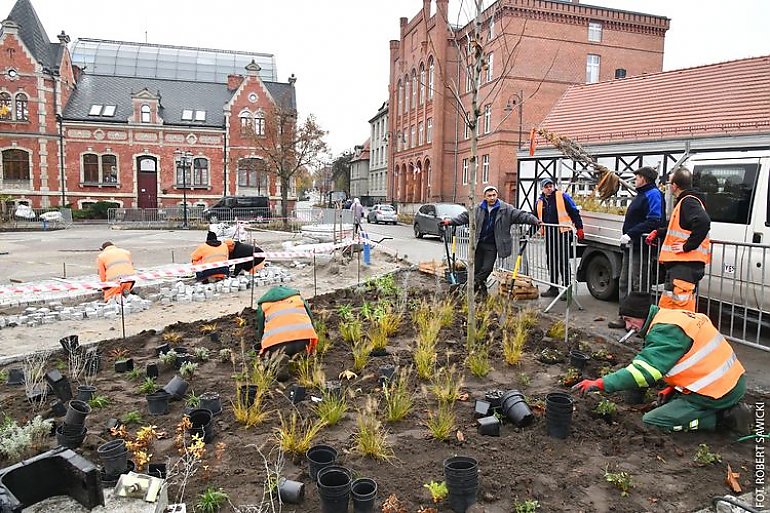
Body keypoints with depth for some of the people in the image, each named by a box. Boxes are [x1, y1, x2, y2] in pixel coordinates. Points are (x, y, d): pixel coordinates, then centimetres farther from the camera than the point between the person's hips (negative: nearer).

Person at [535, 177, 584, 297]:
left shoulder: (562, 196, -3)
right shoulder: (540, 202, 12)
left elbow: (574, 212, -4)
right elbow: (536, 218, 26)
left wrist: (579, 229, -9)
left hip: (563, 233, -6)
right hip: (549, 236, 6)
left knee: (564, 262, -6)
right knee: (551, 262, 11)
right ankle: (553, 288, 20)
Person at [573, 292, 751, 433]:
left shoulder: (666, 330, -20)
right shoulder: (676, 316, 10)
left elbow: (644, 370, -29)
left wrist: (600, 384, -30)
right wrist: (672, 388, 10)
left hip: (716, 394, -10)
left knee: (650, 422, -5)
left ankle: (724, 417, -4)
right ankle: (730, 410, 11)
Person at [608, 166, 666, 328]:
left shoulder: (653, 194, -12)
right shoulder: (642, 194, 20)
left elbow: (654, 221, -23)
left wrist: (630, 234, -25)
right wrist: (627, 236, 14)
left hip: (641, 248, -10)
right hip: (631, 246, 10)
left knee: (639, 285, -4)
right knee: (624, 283, 13)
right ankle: (624, 316, 22)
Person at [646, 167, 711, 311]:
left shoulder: (688, 202, -12)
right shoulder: (683, 202, 21)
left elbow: (703, 222, -31)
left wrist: (687, 246, -25)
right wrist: (658, 233, 30)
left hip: (686, 265, -11)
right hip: (679, 264, 11)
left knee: (682, 308, -13)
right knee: (665, 306, 18)